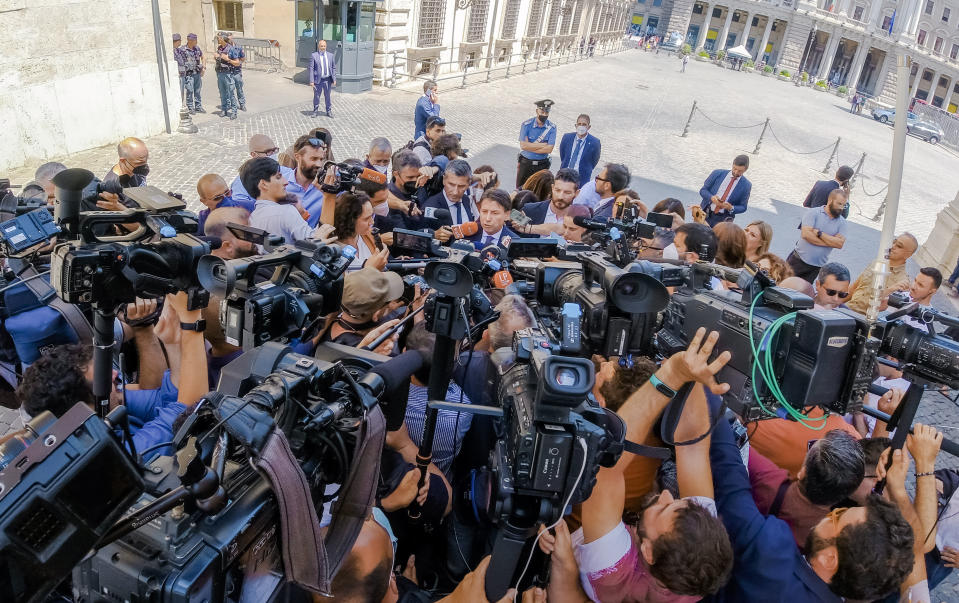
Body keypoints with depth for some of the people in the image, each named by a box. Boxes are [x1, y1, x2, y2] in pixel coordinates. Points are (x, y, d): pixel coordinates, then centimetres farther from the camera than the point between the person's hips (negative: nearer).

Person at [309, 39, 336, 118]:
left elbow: (334, 68, 9)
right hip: (318, 80, -2)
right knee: (316, 96, 6)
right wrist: (311, 81, -10)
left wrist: (334, 79, 1)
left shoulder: (331, 55, 7)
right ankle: (315, 111, 19)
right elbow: (311, 68, -4)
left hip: (327, 80, 2)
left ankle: (329, 111, 21)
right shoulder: (313, 55, -1)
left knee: (328, 96, 10)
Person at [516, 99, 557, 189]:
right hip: (525, 163, 0)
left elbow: (549, 149, -14)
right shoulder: (526, 124, -8)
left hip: (542, 164, 0)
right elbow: (523, 145, -17)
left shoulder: (552, 127, -5)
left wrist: (531, 146, -14)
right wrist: (543, 145, -14)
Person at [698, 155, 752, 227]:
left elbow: (743, 207, 5)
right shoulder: (717, 173, 1)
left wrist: (731, 208, -16)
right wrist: (711, 197, -17)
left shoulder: (746, 185, 0)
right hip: (705, 214, 1)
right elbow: (703, 190, 4)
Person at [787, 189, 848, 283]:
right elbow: (806, 234, -21)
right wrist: (831, 242, -14)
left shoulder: (842, 222, 4)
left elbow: (840, 243, -11)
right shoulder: (813, 212, -6)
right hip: (799, 260, -2)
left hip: (817, 267, 2)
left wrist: (819, 233, -17)